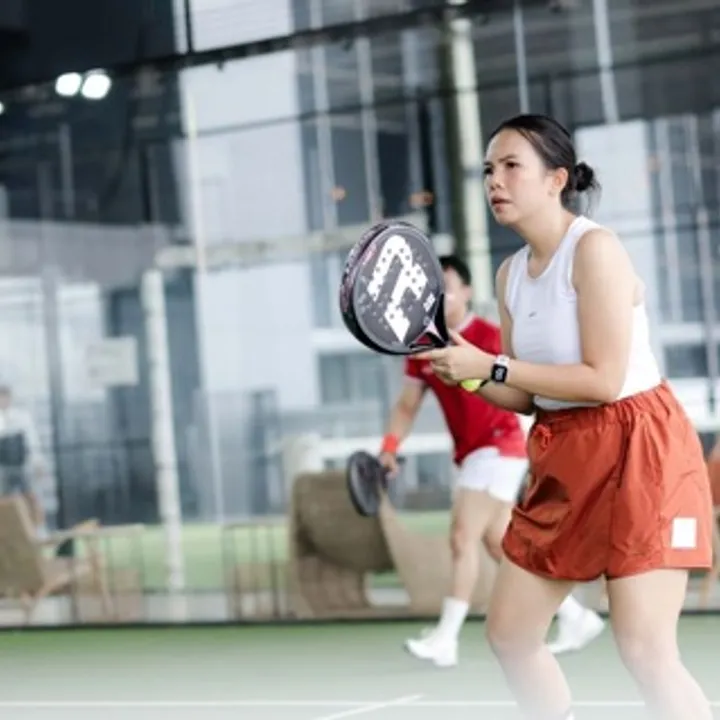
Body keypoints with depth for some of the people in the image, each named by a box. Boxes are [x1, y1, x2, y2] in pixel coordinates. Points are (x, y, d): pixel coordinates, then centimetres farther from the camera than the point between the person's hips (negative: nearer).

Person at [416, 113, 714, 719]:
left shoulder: (595, 248, -15)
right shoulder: (511, 274, 9)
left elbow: (605, 379, -21)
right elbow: (526, 397, 12)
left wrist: (492, 365, -20)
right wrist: (463, 373, -7)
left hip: (635, 449, -9)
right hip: (564, 459, 9)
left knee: (647, 652, -14)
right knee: (509, 633, 9)